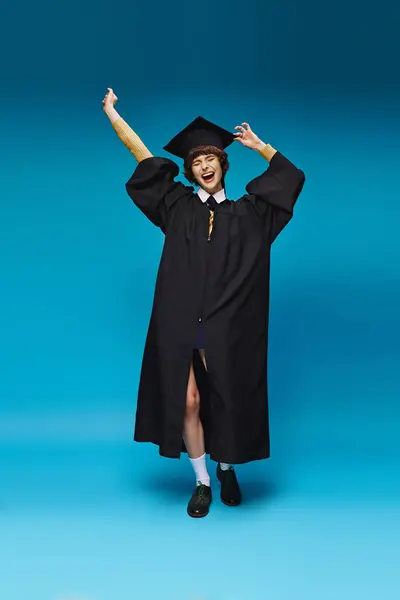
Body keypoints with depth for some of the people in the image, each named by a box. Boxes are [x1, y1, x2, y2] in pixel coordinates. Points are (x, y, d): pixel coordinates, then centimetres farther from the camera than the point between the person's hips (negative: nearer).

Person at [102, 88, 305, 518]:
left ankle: (227, 470, 32)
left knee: (227, 401, 6)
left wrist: (259, 146, 14)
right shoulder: (178, 205, 10)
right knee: (188, 401, -2)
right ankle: (202, 482, 16)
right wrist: (112, 114, 16)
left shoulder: (246, 212, 10)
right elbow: (143, 159, 13)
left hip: (228, 326, 0)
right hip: (182, 324, 0)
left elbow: (289, 175, 18)